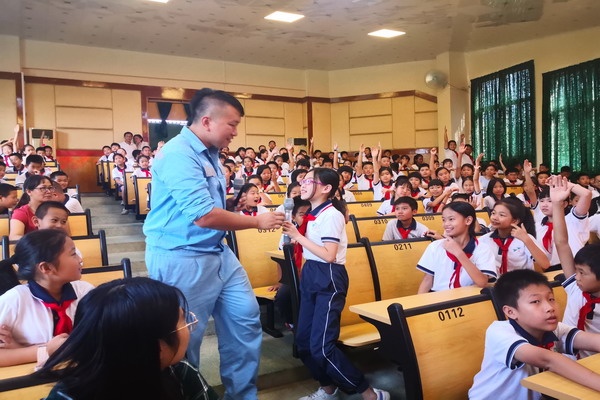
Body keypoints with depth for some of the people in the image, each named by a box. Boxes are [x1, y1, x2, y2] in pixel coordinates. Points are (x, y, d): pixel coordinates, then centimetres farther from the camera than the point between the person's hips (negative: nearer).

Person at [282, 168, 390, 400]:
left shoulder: (331, 215, -15)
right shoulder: (313, 214, 10)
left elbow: (329, 255, -23)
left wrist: (298, 236, -19)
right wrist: (294, 236, 4)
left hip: (329, 279, -9)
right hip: (310, 275, 9)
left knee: (321, 346, -9)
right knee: (303, 341, 12)